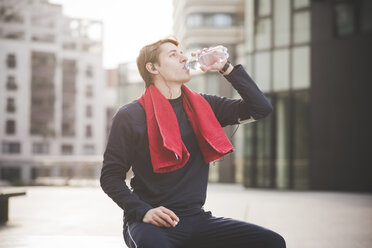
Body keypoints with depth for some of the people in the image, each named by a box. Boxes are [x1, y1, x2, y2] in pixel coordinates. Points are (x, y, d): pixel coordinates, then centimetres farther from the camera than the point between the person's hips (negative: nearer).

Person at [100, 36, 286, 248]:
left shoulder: (202, 106, 11)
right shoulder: (130, 116, -1)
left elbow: (261, 109, 8)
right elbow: (110, 177, -1)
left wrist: (226, 68, 2)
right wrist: (143, 211, -17)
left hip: (195, 217, 5)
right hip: (153, 222, -5)